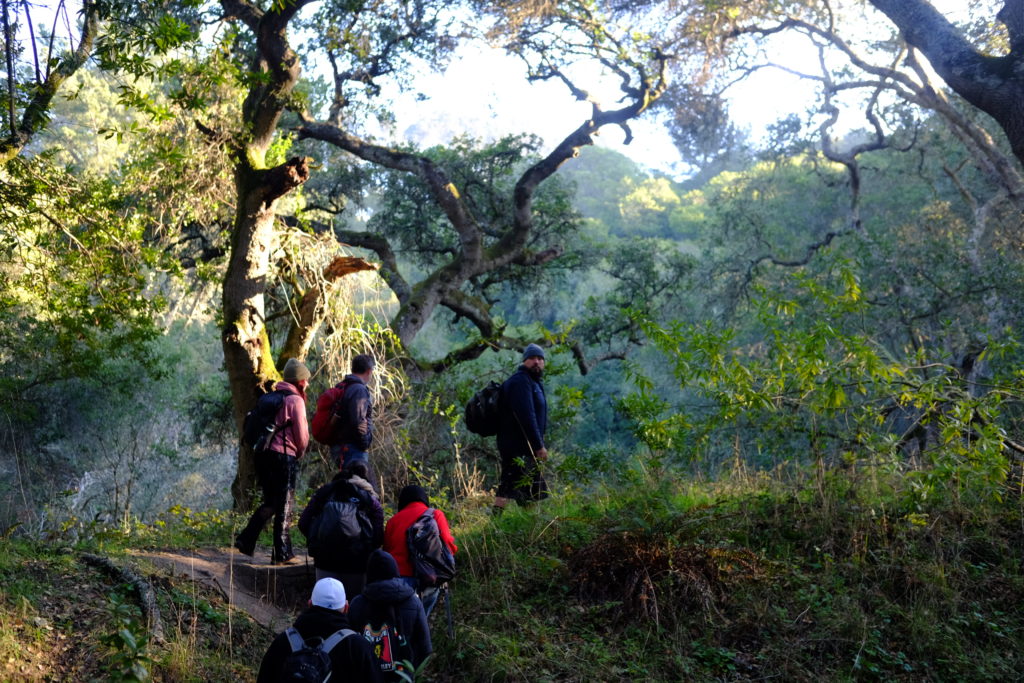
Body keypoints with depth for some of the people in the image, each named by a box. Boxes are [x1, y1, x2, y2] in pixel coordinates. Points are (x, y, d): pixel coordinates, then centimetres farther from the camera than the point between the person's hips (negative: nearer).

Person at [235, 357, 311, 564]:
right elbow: (302, 435, -8)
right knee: (284, 506, 2)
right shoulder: (295, 400, -8)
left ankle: (246, 539, 10)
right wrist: (300, 452, 13)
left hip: (264, 454, 7)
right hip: (284, 456, -7)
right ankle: (282, 554, 6)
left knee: (270, 502, 20)